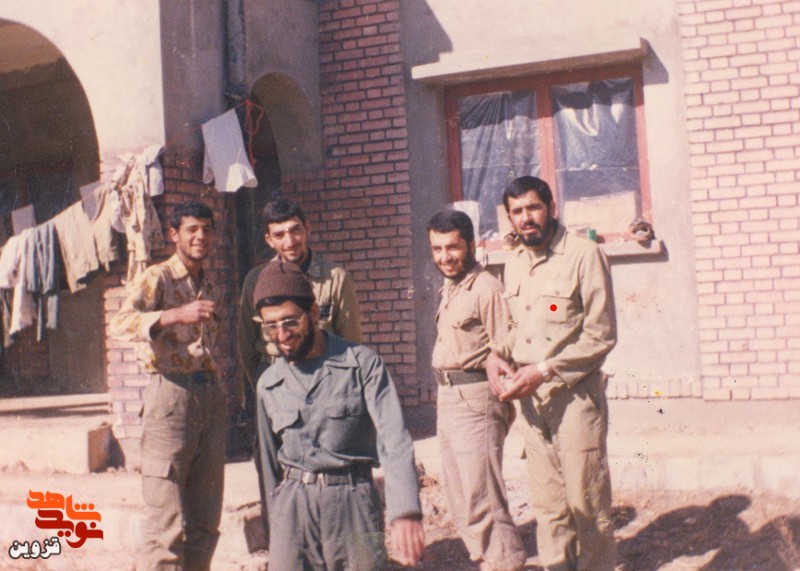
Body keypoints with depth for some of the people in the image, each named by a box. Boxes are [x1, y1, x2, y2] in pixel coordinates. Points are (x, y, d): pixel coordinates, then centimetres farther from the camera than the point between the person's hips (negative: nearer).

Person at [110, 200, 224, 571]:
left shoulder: (208, 287, 18)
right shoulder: (158, 278, -4)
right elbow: (121, 323, -22)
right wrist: (177, 314, -34)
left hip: (211, 396, 7)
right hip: (171, 391, -7)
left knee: (205, 521, 10)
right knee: (167, 521, -6)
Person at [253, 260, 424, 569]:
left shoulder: (362, 364, -6)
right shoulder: (268, 383, 8)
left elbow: (394, 439, -17)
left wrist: (405, 512, -30)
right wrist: (275, 525, 14)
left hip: (352, 500, -3)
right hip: (292, 506, 3)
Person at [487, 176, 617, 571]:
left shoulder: (583, 255, -9)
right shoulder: (514, 263, 11)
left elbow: (601, 336, -12)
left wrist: (543, 371, -16)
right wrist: (496, 355, 0)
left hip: (574, 394, -6)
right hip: (530, 399, 6)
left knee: (586, 500, 1)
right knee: (548, 504, 11)